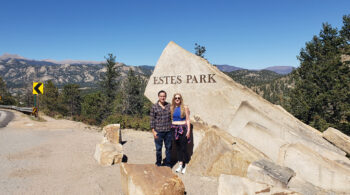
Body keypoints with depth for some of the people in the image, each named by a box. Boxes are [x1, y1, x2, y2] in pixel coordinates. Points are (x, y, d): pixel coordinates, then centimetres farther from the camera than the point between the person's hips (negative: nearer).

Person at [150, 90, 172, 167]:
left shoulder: (169, 106, 5)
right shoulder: (154, 107, -4)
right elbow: (152, 119, -3)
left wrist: (172, 127, 11)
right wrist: (153, 131, -7)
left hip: (168, 131, 3)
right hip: (158, 131, -3)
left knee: (168, 148, 10)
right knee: (158, 148, 7)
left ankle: (167, 163, 26)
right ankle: (158, 163, 25)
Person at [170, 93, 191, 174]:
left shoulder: (185, 107, -2)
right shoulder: (171, 108, 7)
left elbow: (188, 120, -2)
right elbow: (170, 119, 12)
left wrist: (188, 131, -8)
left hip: (183, 129, -3)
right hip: (174, 129, 3)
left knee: (183, 148, -1)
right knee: (178, 148, 7)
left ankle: (184, 166, 11)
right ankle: (180, 165, 14)